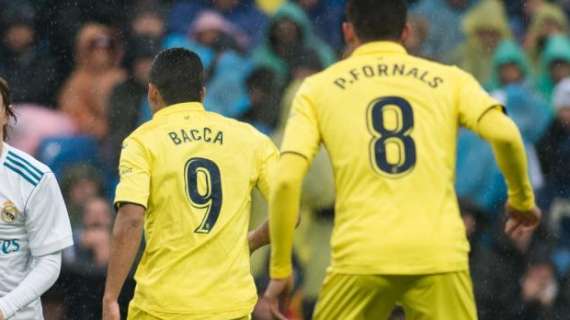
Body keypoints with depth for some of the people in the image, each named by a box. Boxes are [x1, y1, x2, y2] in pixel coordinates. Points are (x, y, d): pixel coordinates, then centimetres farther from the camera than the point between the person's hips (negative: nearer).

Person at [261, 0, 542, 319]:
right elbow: (504, 134, -4)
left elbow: (286, 180, 2)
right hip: (440, 256, 0)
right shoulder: (449, 80, 13)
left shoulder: (318, 88, 12)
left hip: (361, 258, 0)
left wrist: (280, 269, 9)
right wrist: (522, 200, 14)